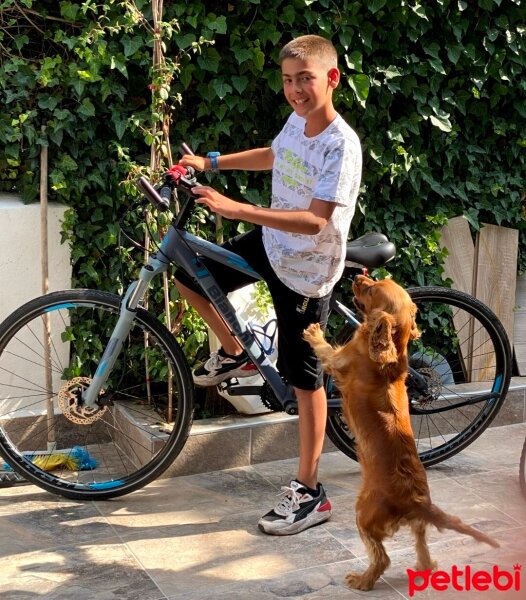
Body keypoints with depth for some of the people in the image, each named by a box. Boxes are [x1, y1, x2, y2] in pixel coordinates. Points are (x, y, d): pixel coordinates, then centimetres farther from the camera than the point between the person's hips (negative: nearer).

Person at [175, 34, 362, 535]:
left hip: (305, 270, -8)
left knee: (303, 377, -1)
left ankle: (309, 493, 12)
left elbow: (314, 221, -34)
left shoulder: (341, 146, -25)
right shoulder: (297, 122, -2)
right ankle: (233, 355, 33)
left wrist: (235, 209, -39)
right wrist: (211, 162, 15)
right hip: (270, 245, 8)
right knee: (189, 274, 10)